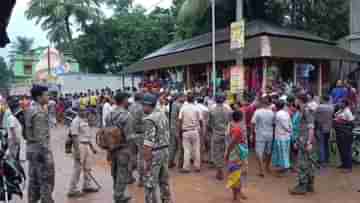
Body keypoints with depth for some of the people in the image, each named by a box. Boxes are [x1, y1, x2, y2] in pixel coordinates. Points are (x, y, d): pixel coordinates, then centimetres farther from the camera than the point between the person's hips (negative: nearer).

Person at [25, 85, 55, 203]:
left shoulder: (30, 110, 11)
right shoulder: (40, 112, -19)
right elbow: (41, 136, -23)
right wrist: (47, 154, -21)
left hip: (31, 149, 10)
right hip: (40, 149, -9)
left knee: (33, 180, 16)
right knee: (46, 181, -1)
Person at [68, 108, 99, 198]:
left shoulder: (85, 120, 13)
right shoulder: (76, 121, -14)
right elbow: (74, 137, -19)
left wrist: (92, 147, 22)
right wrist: (77, 151, -23)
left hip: (87, 146, 9)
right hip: (79, 146, -9)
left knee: (87, 168, 17)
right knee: (77, 168, -4)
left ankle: (87, 186, 30)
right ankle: (73, 190, 5)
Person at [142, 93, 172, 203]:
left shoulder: (150, 119, -20)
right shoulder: (163, 115, 8)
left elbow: (148, 143, -23)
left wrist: (147, 161, -19)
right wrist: (164, 149, 18)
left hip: (154, 153, -9)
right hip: (165, 151, 9)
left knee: (150, 184, 4)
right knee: (164, 181, 20)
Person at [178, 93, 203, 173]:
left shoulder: (183, 108, -4)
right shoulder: (196, 108, -4)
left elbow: (180, 120, -6)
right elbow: (200, 120, -4)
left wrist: (180, 130, 3)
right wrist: (201, 129, 9)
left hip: (186, 131, 0)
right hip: (195, 131, 0)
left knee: (186, 150, 5)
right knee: (196, 150, 9)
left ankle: (186, 167, 7)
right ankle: (197, 167, 16)